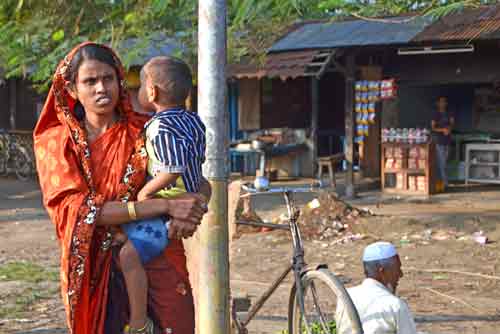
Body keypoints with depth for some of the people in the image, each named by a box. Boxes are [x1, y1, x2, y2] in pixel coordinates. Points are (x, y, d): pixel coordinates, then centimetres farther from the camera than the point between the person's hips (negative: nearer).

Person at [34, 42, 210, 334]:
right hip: (94, 273, -1)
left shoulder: (144, 131, 2)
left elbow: (201, 184, 6)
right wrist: (165, 206, -23)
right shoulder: (55, 143, 0)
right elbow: (77, 209, -14)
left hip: (158, 263, 1)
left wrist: (187, 214, -19)